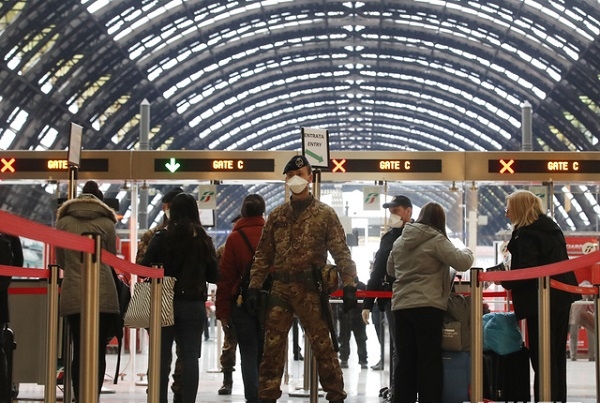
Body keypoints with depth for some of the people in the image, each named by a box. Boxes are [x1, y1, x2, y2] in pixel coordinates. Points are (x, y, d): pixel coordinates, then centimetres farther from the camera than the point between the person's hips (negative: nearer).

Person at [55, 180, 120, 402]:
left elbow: (60, 260, 14)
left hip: (73, 296, 1)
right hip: (103, 295, -1)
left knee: (79, 351, 5)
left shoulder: (63, 222, 6)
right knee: (99, 351, 4)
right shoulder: (107, 223, 3)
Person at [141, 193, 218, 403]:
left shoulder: (161, 238, -7)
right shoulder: (204, 240, 1)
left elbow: (144, 269, -9)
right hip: (194, 303, 2)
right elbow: (214, 274, 5)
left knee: (162, 357, 6)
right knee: (190, 357, 5)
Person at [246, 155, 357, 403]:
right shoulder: (277, 215, 13)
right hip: (280, 289, 4)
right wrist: (255, 286, 4)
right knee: (272, 347, 4)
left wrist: (349, 285, -13)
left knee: (322, 346, 0)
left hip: (310, 289, -4)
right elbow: (263, 254, 12)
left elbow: (340, 252, -3)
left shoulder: (324, 214, 2)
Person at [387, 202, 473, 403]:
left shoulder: (400, 241, 12)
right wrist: (467, 251, 8)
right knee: (429, 361, -1)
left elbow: (391, 270, 24)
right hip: (427, 307, -6)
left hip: (401, 306, 6)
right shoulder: (436, 240, -8)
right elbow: (462, 263, -12)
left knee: (405, 360, 9)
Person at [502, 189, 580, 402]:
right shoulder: (552, 227, 13)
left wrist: (504, 281, -9)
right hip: (561, 298, 10)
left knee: (542, 356, -6)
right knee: (557, 354, 16)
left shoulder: (526, 234, -16)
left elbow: (525, 271, -24)